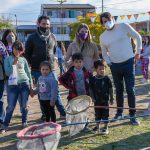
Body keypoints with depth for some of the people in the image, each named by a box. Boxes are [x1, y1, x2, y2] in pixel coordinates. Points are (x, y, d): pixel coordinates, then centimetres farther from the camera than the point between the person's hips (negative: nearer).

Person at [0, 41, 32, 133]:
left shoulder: (23, 60, 7)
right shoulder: (8, 59, 3)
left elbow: (28, 73, 11)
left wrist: (31, 86, 9)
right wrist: (14, 63, -12)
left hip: (25, 84, 1)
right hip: (13, 85, -1)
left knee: (24, 105, 5)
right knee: (11, 106, -2)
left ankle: (24, 122, 21)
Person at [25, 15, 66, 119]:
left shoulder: (52, 37, 8)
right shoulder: (32, 37, -1)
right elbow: (27, 53, 5)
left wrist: (53, 59, 10)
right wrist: (31, 64, 1)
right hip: (37, 70, -2)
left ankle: (63, 112, 8)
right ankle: (45, 113, 12)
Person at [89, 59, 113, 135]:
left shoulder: (106, 78, -7)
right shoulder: (93, 79, -4)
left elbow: (110, 89, 0)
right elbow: (91, 89, 2)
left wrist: (111, 99, 2)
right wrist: (93, 98, -3)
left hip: (105, 100, -2)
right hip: (97, 100, 2)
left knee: (105, 114, 3)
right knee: (97, 114, 15)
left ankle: (106, 127, 13)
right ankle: (97, 126, 30)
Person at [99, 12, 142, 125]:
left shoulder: (124, 27, -4)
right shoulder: (103, 36, 7)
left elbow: (137, 37, 4)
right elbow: (104, 53, 16)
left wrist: (138, 52, 2)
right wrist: (109, 63, 3)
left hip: (128, 62, -3)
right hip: (115, 65, 3)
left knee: (130, 90, -4)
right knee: (119, 90, 12)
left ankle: (133, 115, 4)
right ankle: (119, 113, 27)